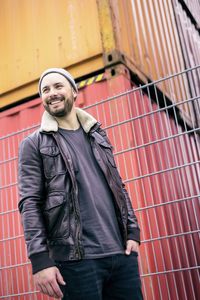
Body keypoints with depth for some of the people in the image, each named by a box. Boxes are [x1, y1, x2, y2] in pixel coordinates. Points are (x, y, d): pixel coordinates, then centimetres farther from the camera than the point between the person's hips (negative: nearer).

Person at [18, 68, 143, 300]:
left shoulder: (98, 136, 17)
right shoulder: (34, 145, 4)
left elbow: (119, 187, 16)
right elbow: (29, 203, -5)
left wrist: (133, 232, 6)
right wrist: (40, 259, -13)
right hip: (77, 259, -4)